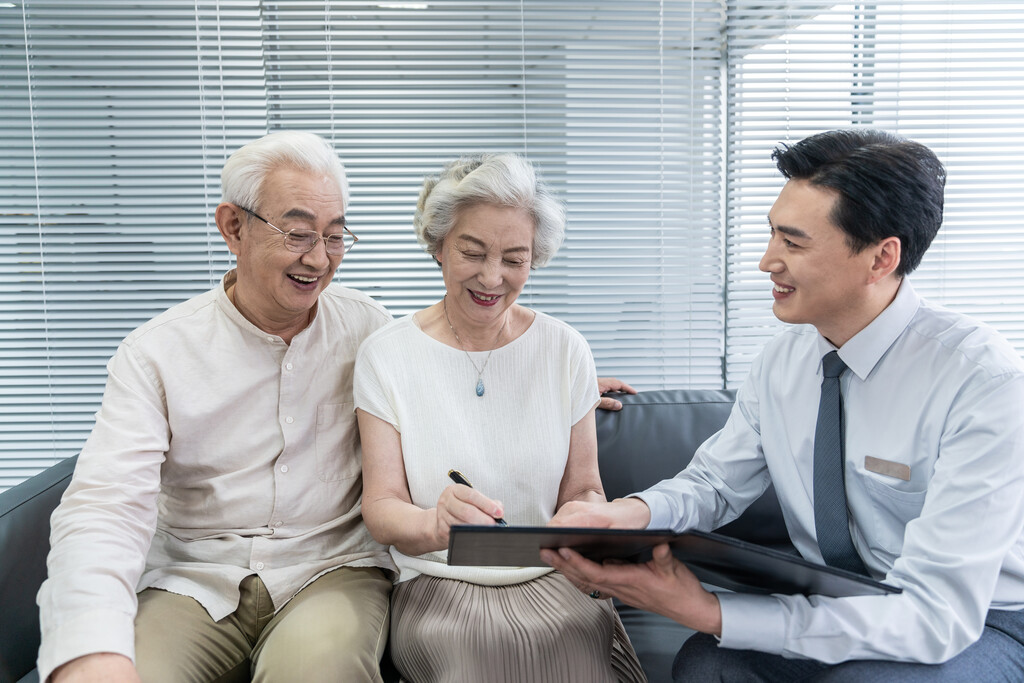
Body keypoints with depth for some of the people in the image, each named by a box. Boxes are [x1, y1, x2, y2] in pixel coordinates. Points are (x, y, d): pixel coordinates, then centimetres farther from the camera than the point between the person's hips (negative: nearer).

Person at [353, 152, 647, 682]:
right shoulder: (385, 355, -1)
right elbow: (380, 505, -5)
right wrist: (434, 524, -29)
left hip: (552, 581, 2)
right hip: (438, 586, -1)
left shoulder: (565, 350, 5)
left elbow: (582, 488, 7)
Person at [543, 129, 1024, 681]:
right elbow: (714, 483, 3)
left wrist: (708, 614, -32)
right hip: (835, 607, 4)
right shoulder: (785, 358, -5)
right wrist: (631, 513, -21)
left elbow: (936, 614, -28)